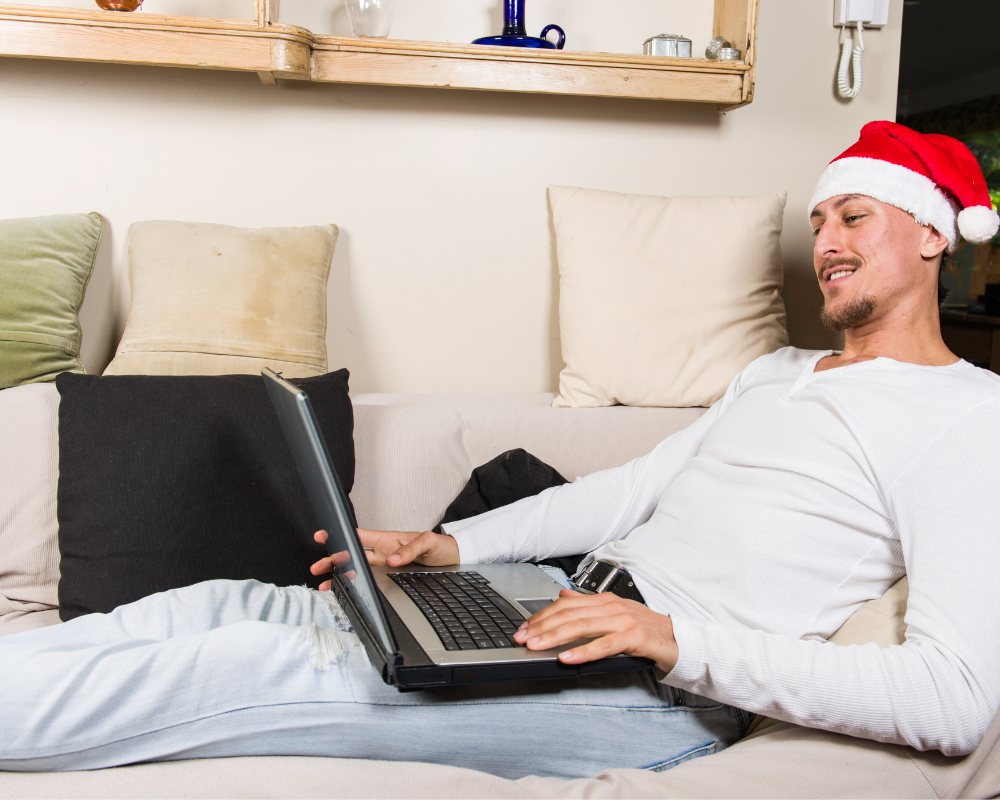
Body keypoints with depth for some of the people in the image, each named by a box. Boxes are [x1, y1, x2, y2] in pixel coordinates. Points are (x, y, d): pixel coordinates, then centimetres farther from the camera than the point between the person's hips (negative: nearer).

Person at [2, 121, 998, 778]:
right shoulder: (776, 371, 22)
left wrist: (684, 640, -23)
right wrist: (453, 544, 9)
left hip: (665, 694, -8)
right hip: (581, 605, 8)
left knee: (255, 672, -19)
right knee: (222, 605, -2)